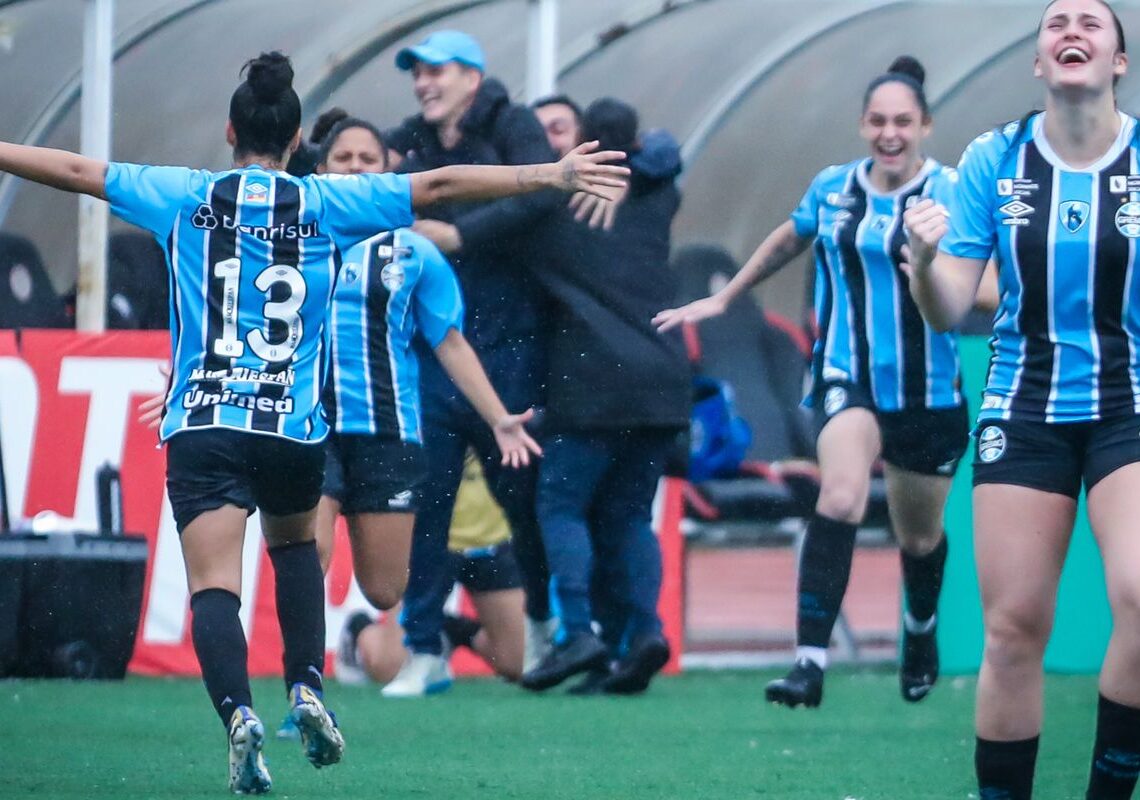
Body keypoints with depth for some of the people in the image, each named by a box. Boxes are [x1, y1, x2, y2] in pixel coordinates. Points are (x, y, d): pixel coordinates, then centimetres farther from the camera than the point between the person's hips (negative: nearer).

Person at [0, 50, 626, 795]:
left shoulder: (184, 196, 5)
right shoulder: (328, 202, 4)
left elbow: (73, 169, 10)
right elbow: (439, 185, 5)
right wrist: (554, 175, 8)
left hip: (203, 426, -1)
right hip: (296, 429, 2)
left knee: (214, 585, -8)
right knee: (295, 546, 28)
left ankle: (240, 713, -31)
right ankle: (307, 687, 11)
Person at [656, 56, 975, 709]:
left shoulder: (953, 193, -9)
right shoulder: (832, 189, 2)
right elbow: (788, 241, 22)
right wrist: (724, 299, 31)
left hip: (930, 392, 0)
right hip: (848, 379, 0)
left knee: (920, 537, 17)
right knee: (840, 497, -27)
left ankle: (921, 631, 51)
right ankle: (811, 662, -31)